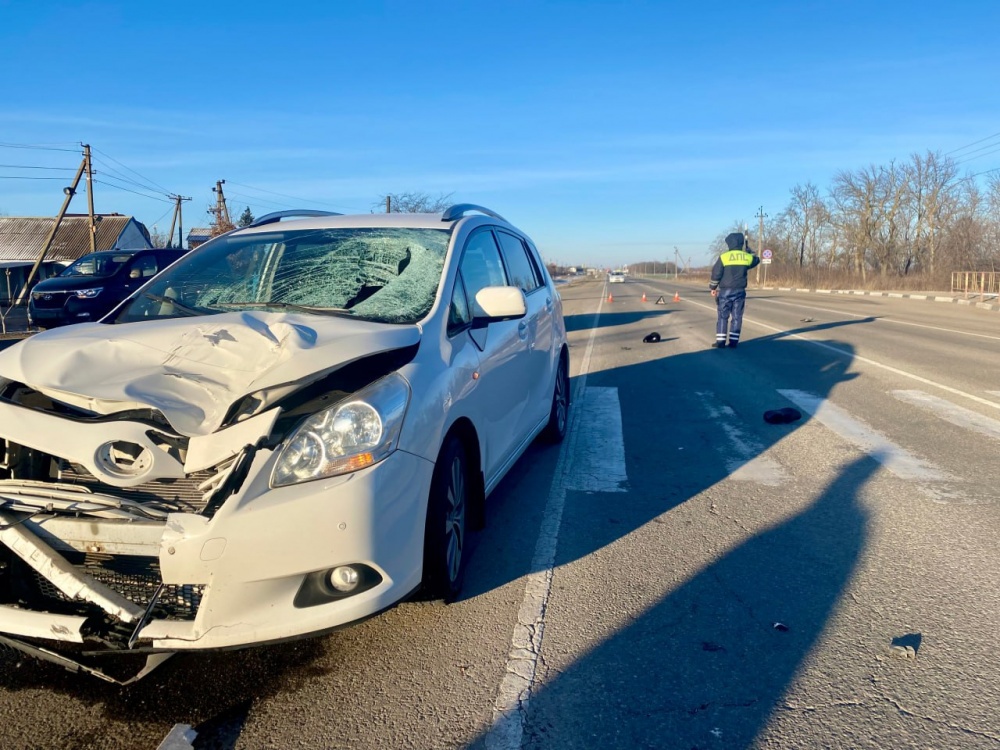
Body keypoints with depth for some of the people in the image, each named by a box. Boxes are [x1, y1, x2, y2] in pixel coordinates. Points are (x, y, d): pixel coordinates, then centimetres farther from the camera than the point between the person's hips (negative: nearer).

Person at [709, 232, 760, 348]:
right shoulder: (746, 256, 2)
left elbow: (716, 274, -6)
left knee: (723, 317, 3)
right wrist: (747, 249, 35)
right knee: (737, 317, 6)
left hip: (725, 291, -2)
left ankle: (721, 341, 1)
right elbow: (756, 259, 26)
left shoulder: (724, 257, -7)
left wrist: (712, 288, 6)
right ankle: (733, 341, 4)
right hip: (739, 291, 2)